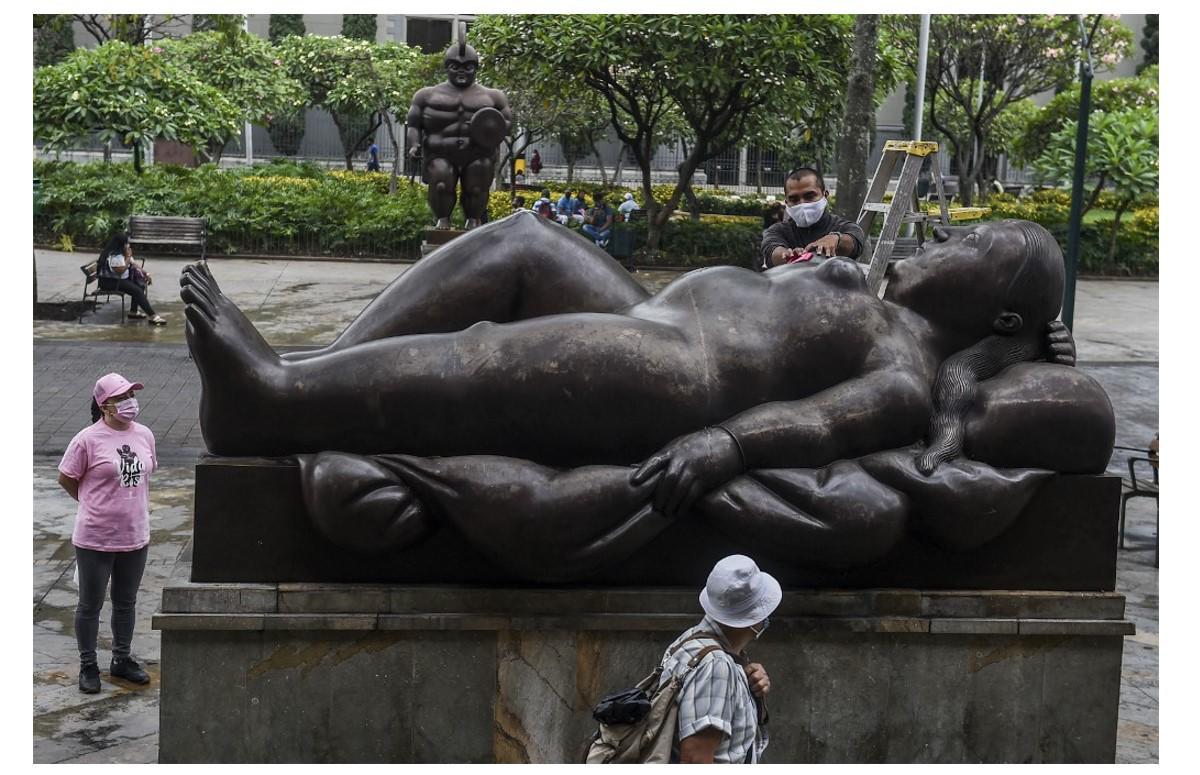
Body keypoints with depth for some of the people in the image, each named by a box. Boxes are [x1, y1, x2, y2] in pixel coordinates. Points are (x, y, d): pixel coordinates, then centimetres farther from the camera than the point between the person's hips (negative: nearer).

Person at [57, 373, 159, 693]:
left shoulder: (144, 435, 2)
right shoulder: (88, 440, -15)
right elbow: (66, 479, -5)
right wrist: (93, 503, 5)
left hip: (135, 536, 5)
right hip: (95, 538, -5)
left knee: (126, 602, 18)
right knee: (91, 605, 9)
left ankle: (122, 660, 34)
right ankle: (88, 666, 23)